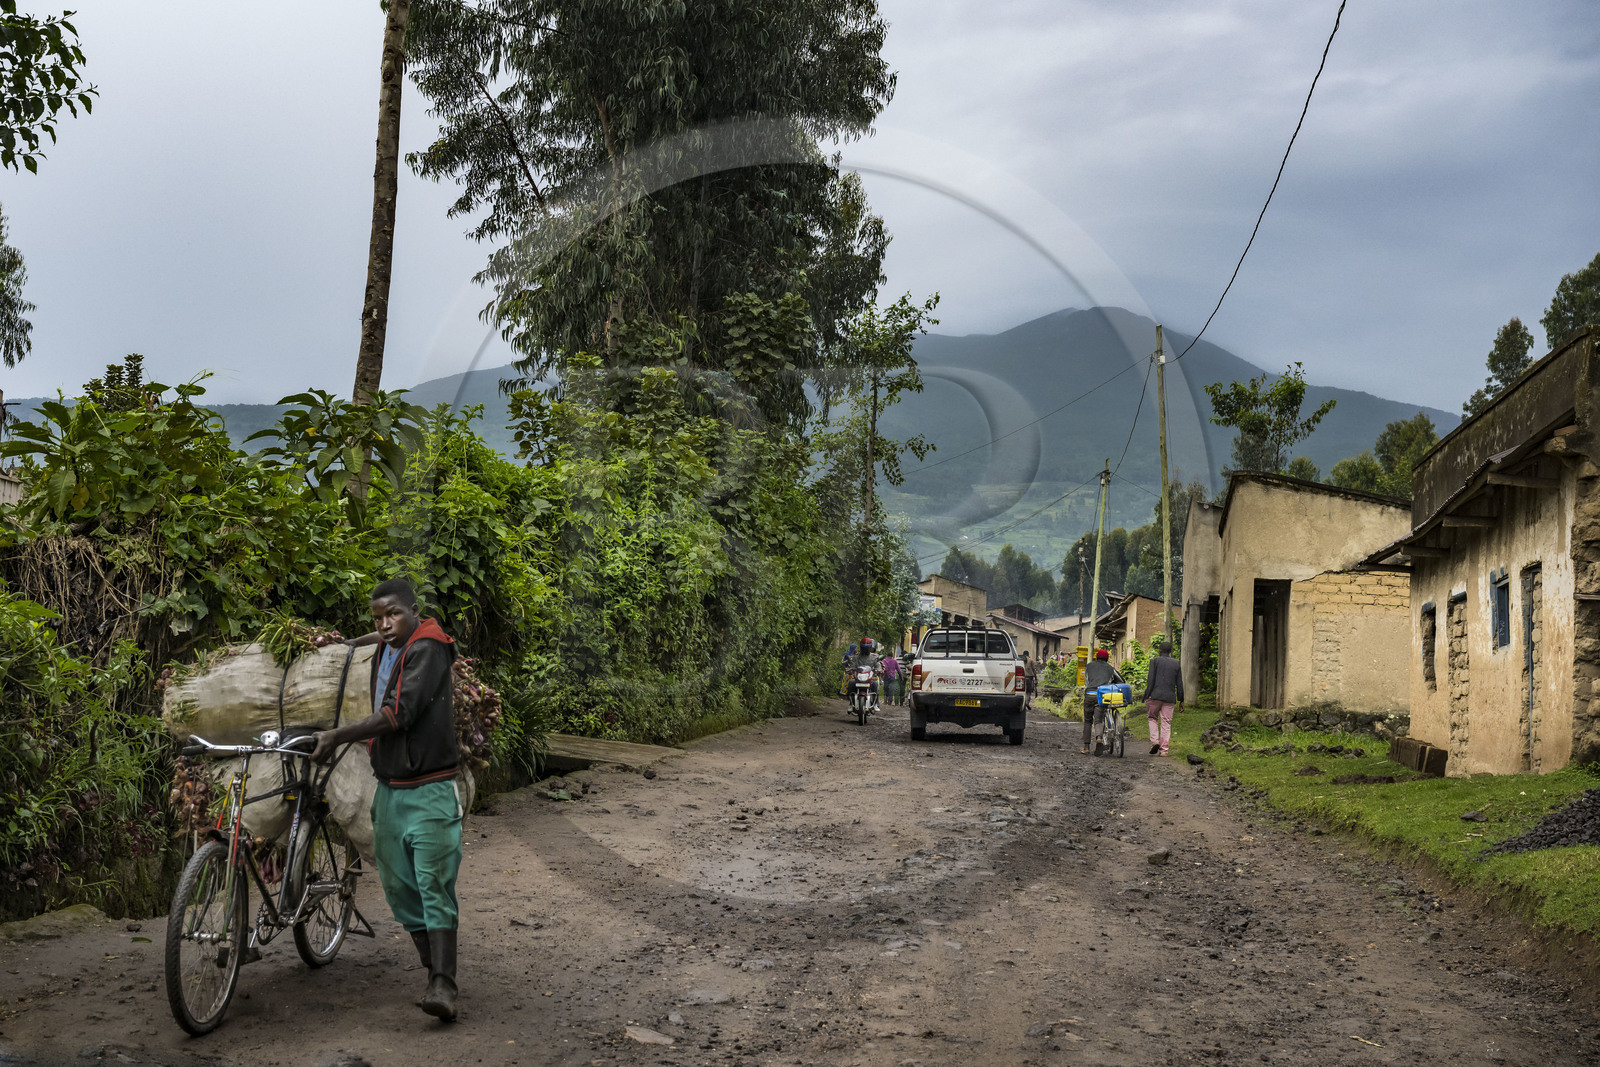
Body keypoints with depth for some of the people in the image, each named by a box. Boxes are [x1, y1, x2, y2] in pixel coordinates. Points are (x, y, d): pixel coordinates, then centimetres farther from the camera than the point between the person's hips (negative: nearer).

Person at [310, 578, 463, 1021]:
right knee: (400, 888, 8)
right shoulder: (384, 652, 12)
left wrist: (338, 736, -23)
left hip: (429, 790, -8)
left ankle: (443, 985, -17)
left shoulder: (428, 649, -13)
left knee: (434, 885, -14)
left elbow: (399, 714, -23)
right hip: (389, 789, 8)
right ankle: (433, 973, 18)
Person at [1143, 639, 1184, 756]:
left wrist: (1146, 697, -3)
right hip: (1170, 698, 2)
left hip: (1155, 695, -2)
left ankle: (1154, 741, -5)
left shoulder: (1155, 661, 1)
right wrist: (1180, 699, 18)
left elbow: (1151, 680, -5)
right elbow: (1179, 684, 10)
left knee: (1152, 718, 14)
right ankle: (1163, 749, 1)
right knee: (1166, 723, 5)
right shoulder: (1176, 664, 11)